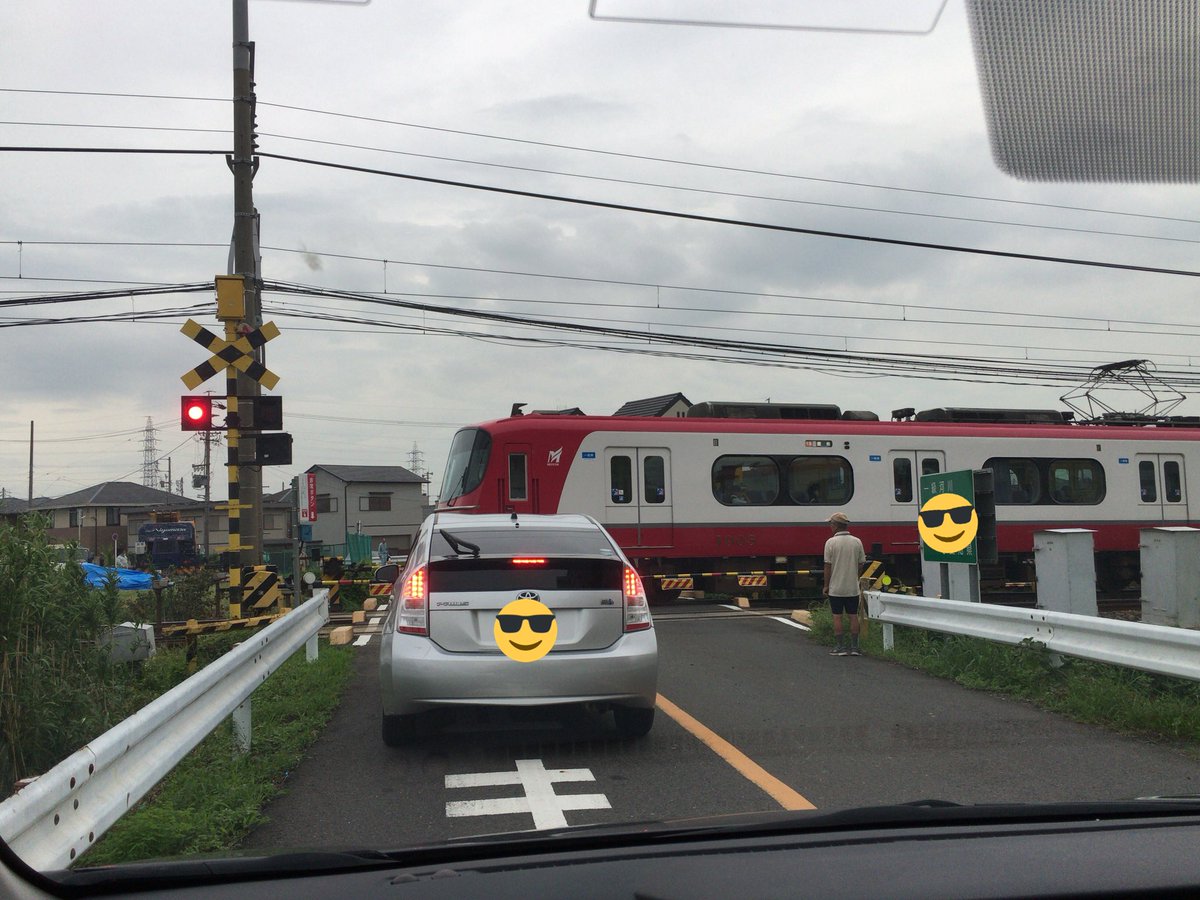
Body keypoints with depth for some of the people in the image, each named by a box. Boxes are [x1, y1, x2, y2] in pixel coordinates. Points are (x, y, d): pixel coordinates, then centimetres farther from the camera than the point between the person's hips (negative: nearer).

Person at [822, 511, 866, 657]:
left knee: (837, 616, 4)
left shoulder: (831, 542, -11)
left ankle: (840, 646, 5)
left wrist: (826, 585, 0)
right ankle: (854, 646, 10)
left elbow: (828, 566, -9)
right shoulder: (857, 542, 1)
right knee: (853, 616, 8)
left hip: (836, 588, -3)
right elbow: (861, 564, 6)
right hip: (853, 588, 3)